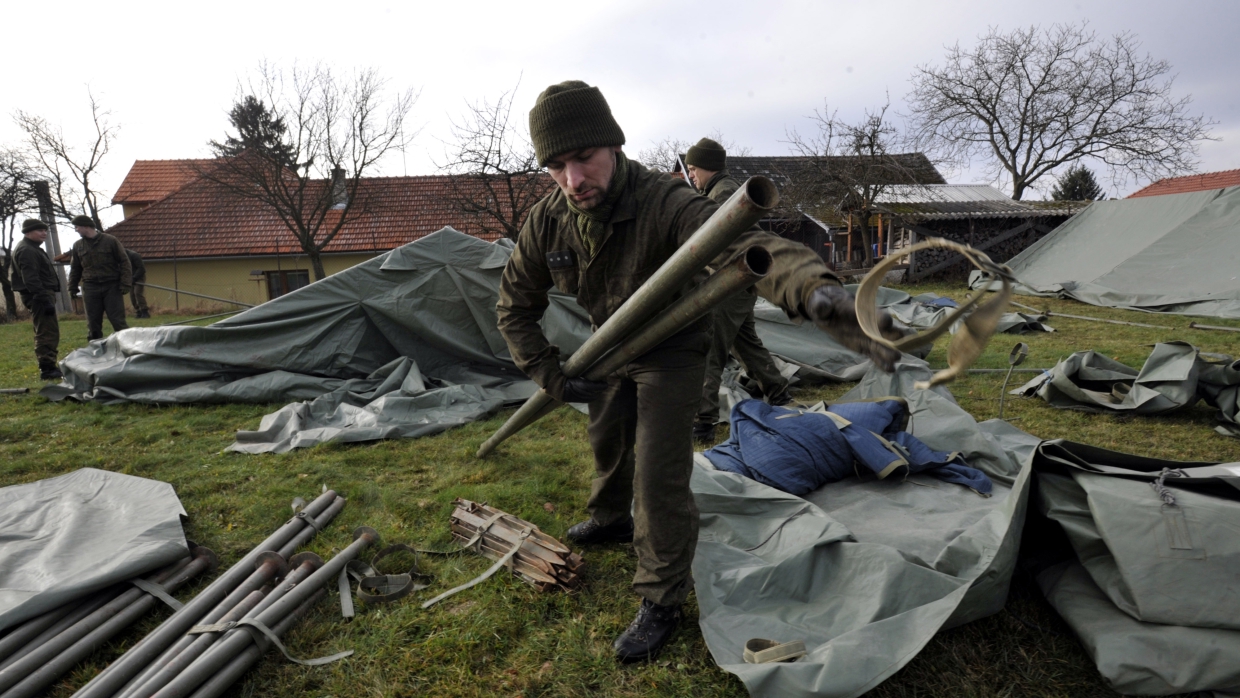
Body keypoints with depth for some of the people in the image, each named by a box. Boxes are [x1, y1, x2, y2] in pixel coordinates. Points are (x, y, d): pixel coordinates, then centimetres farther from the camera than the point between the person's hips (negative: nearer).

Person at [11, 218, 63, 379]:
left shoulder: (32, 249, 21)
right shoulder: (26, 251, -13)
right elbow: (31, 279, -22)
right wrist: (44, 299, -26)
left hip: (41, 295, 11)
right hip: (39, 295, -11)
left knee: (46, 333, 13)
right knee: (48, 333, -12)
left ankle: (48, 367, 17)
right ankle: (47, 369, -13)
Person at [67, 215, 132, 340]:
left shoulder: (111, 241, -1)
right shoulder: (78, 246, 11)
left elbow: (124, 263, -3)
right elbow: (75, 269, 20)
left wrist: (125, 284, -10)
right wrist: (72, 287, 14)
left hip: (112, 287, -4)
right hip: (90, 288, 4)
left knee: (118, 321, -6)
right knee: (93, 324, 6)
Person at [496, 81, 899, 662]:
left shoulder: (665, 203, -35)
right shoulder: (547, 221, -18)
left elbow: (743, 244, -54)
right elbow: (515, 305, -5)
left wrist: (815, 288, -75)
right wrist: (551, 375, -12)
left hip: (672, 352, -6)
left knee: (658, 472, -11)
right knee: (605, 439, 25)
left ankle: (662, 602, 9)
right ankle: (610, 519, 55)